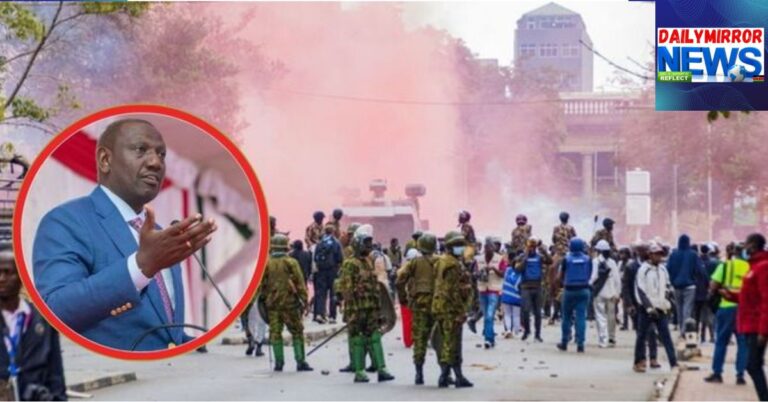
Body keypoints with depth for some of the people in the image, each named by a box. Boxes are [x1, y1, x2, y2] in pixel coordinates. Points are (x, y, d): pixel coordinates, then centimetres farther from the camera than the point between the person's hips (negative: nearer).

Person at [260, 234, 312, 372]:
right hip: (289, 303, -2)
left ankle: (279, 362, 5)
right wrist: (304, 300, -1)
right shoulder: (291, 263, -6)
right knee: (297, 332, 4)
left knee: (275, 333, 8)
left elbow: (262, 285, 6)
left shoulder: (266, 264, 1)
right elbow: (300, 283, -6)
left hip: (272, 303, 2)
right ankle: (300, 361, -1)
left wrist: (264, 299, 15)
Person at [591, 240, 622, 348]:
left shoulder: (596, 261, -10)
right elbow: (617, 279, 1)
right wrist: (617, 293, 7)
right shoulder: (612, 262, 0)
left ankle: (603, 340, -9)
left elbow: (594, 277, -12)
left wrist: (590, 284, 7)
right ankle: (612, 339, 22)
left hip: (599, 293, -3)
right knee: (611, 316, 14)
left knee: (601, 317, -2)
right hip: (611, 293, 3)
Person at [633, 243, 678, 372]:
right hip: (646, 309, -4)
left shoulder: (663, 269, 10)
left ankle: (674, 363, -5)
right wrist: (649, 307, -17)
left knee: (666, 337, -1)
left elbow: (668, 286, 20)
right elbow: (640, 290, -11)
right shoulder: (643, 270, -8)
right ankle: (638, 363, 15)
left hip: (661, 309, 4)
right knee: (642, 336, 4)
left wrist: (667, 304, 7)